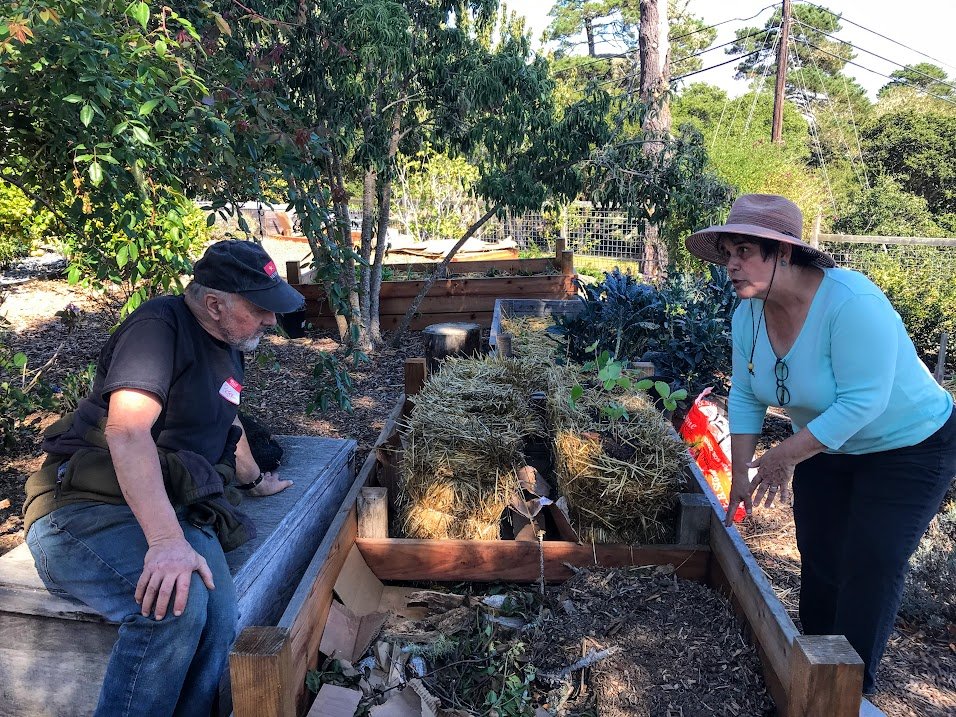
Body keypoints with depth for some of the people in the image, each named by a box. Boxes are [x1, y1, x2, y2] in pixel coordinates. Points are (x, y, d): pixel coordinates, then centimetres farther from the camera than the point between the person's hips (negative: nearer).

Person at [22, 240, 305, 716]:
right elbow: (127, 430, -25)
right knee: (176, 605, -35)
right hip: (84, 506, -6)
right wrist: (166, 540, -33)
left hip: (175, 511, 6)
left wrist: (254, 480, 50)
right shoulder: (161, 325, -11)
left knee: (219, 619, -25)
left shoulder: (228, 346, 16)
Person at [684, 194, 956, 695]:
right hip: (824, 447, 7)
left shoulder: (850, 302, -34)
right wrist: (740, 473, -6)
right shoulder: (748, 314, -12)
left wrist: (783, 457, -27)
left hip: (907, 449, -6)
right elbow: (745, 397, -4)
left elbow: (863, 402, -35)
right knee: (818, 560, 13)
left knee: (868, 570, -4)